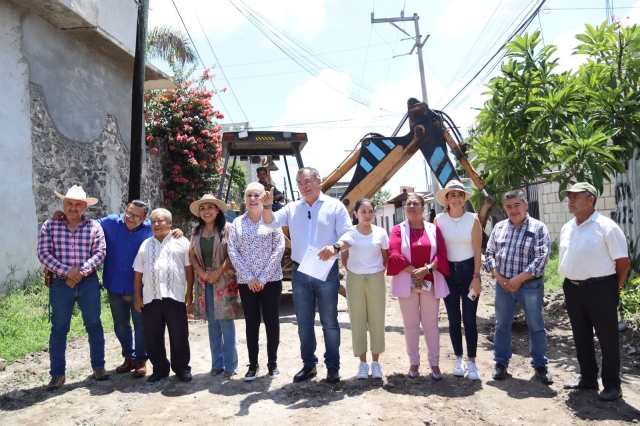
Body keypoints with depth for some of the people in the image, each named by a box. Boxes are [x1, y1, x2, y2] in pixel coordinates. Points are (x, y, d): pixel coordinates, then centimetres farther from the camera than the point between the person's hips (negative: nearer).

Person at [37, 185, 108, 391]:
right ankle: (57, 374, 17)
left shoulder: (94, 226, 2)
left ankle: (98, 366, 21)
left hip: (89, 283, 1)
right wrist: (66, 271, -16)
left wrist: (81, 271, -17)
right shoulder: (49, 226, 1)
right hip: (60, 283, 0)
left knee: (94, 325, 8)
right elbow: (43, 253, -6)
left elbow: (100, 252, -4)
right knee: (59, 328, 7)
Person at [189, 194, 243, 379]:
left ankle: (230, 365, 6)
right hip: (205, 281, 4)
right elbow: (192, 255, 9)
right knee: (213, 324, 9)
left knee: (226, 322, -4)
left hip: (224, 280, -4)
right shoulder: (196, 231, 11)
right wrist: (203, 273, -6)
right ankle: (216, 364, 18)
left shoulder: (227, 228, -4)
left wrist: (217, 273, -14)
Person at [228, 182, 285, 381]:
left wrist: (263, 277, -12)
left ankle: (272, 362, 19)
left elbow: (279, 249, -7)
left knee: (272, 321, 5)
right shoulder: (237, 223, 5)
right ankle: (253, 364, 20)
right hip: (246, 281, 2)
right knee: (251, 323, 8)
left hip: (271, 280, -2)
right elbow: (232, 251, -1)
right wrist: (249, 277, -10)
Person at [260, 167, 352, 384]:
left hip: (327, 272, -4)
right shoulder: (292, 208, 10)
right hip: (300, 273, 4)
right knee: (304, 323, 12)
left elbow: (348, 235, -6)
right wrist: (267, 206, -19)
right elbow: (271, 222, 2)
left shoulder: (335, 206, -1)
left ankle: (333, 366, 18)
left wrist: (335, 247, -27)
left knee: (329, 322, 5)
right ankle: (309, 365, 26)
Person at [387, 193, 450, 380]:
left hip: (430, 282, 1)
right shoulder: (398, 230, 1)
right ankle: (414, 362, 20)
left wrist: (427, 269, -16)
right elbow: (394, 256, -9)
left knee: (430, 323, 7)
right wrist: (414, 271, -16)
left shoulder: (433, 229, 5)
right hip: (407, 283, -1)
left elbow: (442, 255, -2)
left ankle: (434, 363, 19)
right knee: (411, 323, 8)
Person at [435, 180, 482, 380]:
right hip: (448, 272, 2)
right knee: (454, 319, 8)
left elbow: (477, 251, -5)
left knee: (469, 319, 0)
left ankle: (471, 362, 12)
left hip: (468, 270, -1)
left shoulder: (473, 219, -7)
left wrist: (476, 277, -9)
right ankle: (459, 359, 22)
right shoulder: (439, 220, -3)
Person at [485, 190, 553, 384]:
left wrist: (518, 279, -17)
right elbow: (489, 253, 6)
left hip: (530, 285, -3)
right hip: (503, 285, 3)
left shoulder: (539, 228, -6)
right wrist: (498, 277, -7)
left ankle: (540, 365, 24)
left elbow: (541, 258, -13)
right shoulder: (499, 227, 6)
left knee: (536, 326, 9)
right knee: (502, 325, 11)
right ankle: (501, 363, 24)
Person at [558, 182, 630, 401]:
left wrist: (612, 288, -3)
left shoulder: (606, 227, -12)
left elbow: (623, 261, -9)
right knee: (581, 336, 15)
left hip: (599, 288, -7)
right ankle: (588, 377, 29)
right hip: (572, 288, 7)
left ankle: (612, 384, 16)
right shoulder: (567, 228, 9)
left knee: (607, 337, 3)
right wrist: (569, 282, 11)